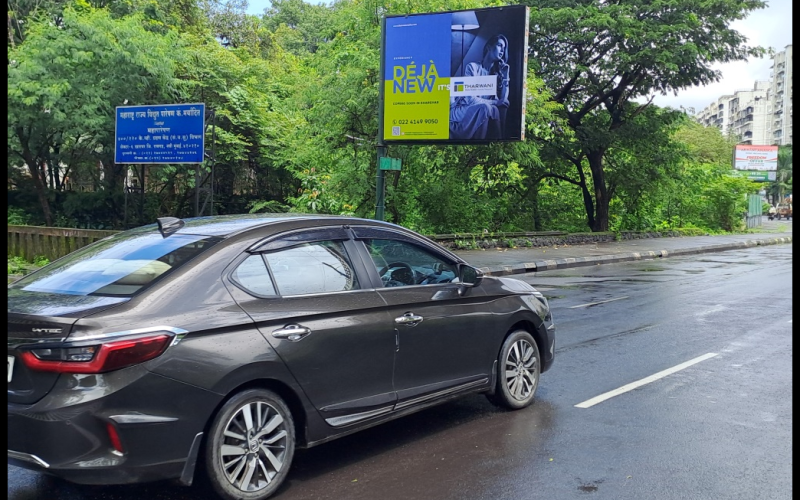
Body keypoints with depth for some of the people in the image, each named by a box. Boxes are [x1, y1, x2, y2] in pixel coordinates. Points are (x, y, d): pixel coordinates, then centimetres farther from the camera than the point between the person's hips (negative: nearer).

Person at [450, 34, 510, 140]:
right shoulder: (472, 67, -8)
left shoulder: (496, 72, 12)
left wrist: (505, 75, -1)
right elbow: (469, 99, -19)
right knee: (484, 108, -35)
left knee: (502, 107, -24)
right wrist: (494, 102, -23)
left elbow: (503, 99, 1)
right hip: (460, 111, -5)